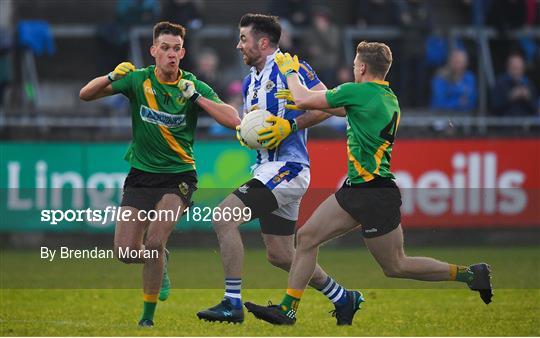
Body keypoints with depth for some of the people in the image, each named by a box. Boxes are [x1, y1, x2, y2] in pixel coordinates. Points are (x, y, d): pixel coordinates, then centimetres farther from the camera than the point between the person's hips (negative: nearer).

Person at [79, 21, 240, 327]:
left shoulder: (193, 86, -6)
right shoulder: (138, 80, -3)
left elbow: (233, 120, -15)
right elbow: (86, 95, -2)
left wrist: (196, 97, -23)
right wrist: (112, 77, -21)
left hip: (178, 177, -2)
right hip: (141, 175, 2)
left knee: (154, 242, -20)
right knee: (126, 252, -4)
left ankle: (148, 314, -3)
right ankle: (159, 263, 32)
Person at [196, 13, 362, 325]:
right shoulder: (250, 81, 17)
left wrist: (289, 126, -21)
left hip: (288, 167, -10)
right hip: (269, 170, 10)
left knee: (224, 217, -20)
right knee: (280, 255, 13)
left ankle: (233, 303, -19)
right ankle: (343, 298, 29)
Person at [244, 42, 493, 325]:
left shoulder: (357, 92, -17)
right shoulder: (389, 99, 10)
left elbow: (303, 100, -10)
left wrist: (290, 71, 8)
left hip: (375, 195, -10)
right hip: (355, 190, 10)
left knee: (395, 266, -1)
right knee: (306, 237, 8)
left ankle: (469, 274, 7)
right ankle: (287, 309, 11)